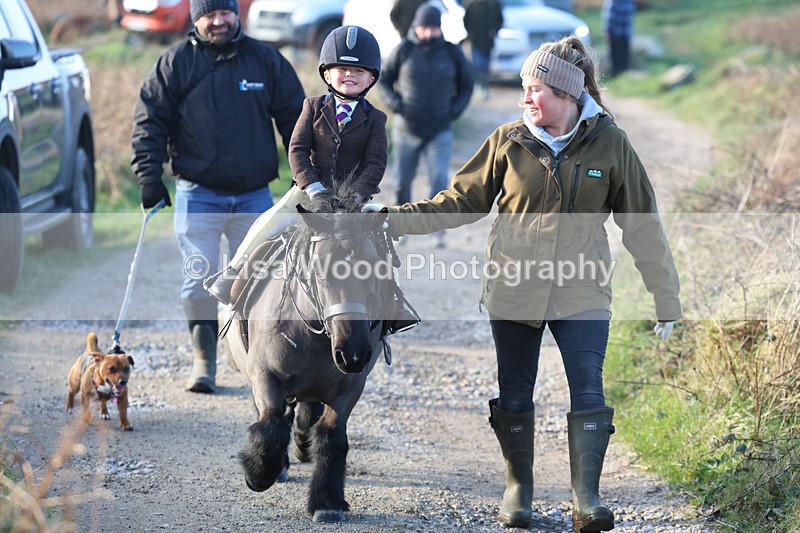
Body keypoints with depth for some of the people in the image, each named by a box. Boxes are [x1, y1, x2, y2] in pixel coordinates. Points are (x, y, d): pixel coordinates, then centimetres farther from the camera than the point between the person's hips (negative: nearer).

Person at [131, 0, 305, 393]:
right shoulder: (175, 63, 0)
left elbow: (294, 118, 10)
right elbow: (150, 121, 1)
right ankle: (204, 362, 6)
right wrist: (150, 176, -7)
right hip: (198, 195, -1)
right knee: (199, 280, -3)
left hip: (254, 195, 1)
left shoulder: (266, 60, 5)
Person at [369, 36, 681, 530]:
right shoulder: (509, 141, -2)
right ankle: (518, 488, 26)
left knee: (588, 391, -13)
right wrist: (395, 218, -4)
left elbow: (642, 225, 2)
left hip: (581, 289, -1)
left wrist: (666, 298, 3)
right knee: (514, 396, 8)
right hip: (514, 287, 2)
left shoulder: (609, 144, -4)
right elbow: (462, 201, 6)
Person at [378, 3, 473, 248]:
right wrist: (396, 104, -10)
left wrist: (455, 109, -3)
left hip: (440, 132, 0)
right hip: (407, 130, 0)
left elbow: (466, 86, 12)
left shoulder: (452, 53, -1)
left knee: (439, 180, -15)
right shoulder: (403, 50, -5)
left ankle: (438, 231, -14)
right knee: (403, 182, 9)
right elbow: (384, 80, 5)